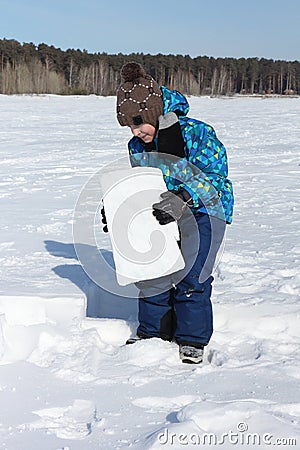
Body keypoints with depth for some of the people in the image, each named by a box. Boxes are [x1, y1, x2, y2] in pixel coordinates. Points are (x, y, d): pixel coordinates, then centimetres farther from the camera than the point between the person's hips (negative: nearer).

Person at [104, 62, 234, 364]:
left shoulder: (197, 133, -20)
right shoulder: (137, 146, -1)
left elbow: (215, 177, -22)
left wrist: (182, 198, -37)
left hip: (206, 210, -6)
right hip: (163, 214, 6)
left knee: (190, 274, -12)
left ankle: (192, 339, 5)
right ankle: (153, 331, 20)